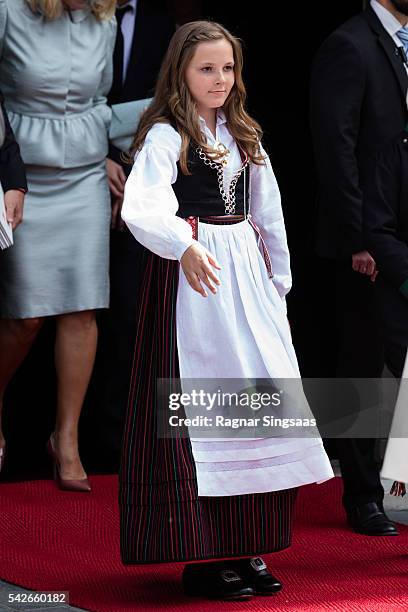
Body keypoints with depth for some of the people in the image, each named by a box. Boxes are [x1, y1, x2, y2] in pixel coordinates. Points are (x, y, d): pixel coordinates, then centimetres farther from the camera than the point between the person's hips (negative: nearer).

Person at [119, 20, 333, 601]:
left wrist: (278, 280, 16)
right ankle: (203, 557, 2)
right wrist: (185, 246, -41)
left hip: (247, 278, 7)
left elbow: (268, 214, 20)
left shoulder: (244, 136, 14)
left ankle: (247, 549, 13)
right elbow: (142, 209, -25)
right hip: (191, 274, -7)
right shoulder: (165, 136, -8)